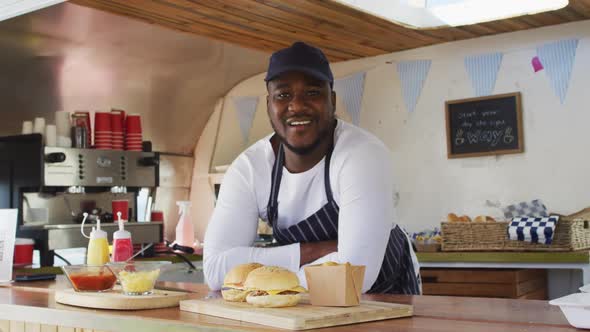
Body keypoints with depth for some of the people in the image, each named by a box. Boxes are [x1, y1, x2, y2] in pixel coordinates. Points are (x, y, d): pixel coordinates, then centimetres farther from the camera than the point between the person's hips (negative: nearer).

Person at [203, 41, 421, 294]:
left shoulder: (364, 155, -26)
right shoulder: (248, 167, -14)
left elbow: (356, 273, -36)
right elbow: (216, 267, -21)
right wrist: (314, 251, -27)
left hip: (387, 292, -2)